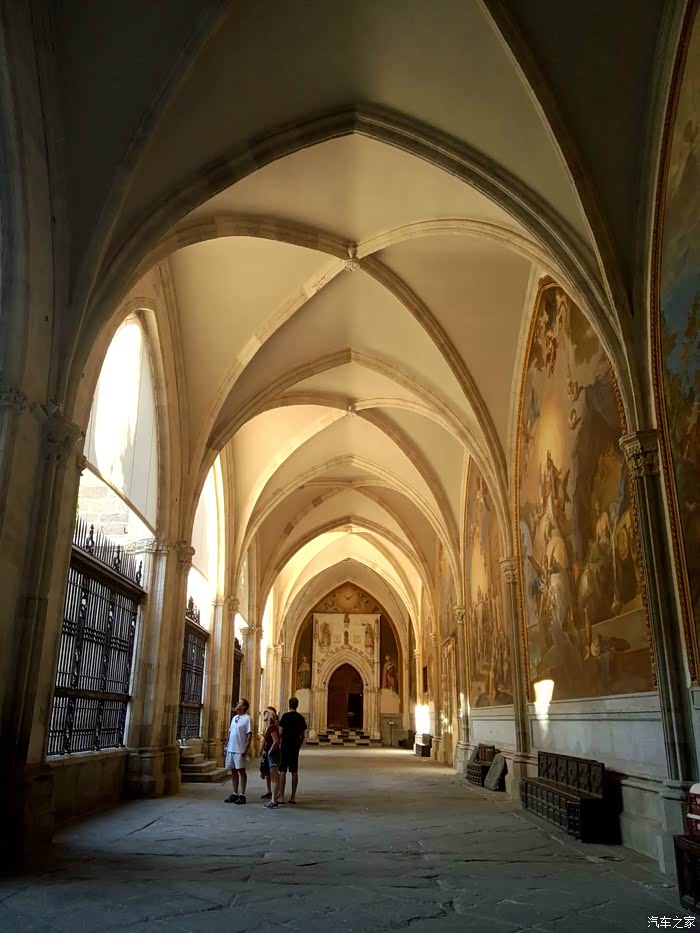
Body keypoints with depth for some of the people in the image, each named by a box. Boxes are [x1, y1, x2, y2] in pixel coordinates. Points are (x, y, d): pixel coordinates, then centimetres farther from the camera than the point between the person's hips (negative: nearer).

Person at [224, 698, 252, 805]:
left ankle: (242, 795, 6)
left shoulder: (247, 718, -9)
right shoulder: (234, 718, 14)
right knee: (233, 771, 11)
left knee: (241, 771, 0)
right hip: (231, 749, 7)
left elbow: (249, 734, -13)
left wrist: (246, 749, -18)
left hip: (240, 750, -7)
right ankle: (235, 794, 20)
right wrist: (227, 746, 13)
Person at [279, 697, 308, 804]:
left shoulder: (286, 716, -8)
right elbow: (303, 736, 9)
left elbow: (281, 732, -9)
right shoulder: (301, 718, 6)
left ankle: (281, 797, -1)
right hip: (295, 748, 5)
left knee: (283, 771, 0)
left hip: (285, 746, -5)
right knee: (294, 771, 9)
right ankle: (293, 797, 11)